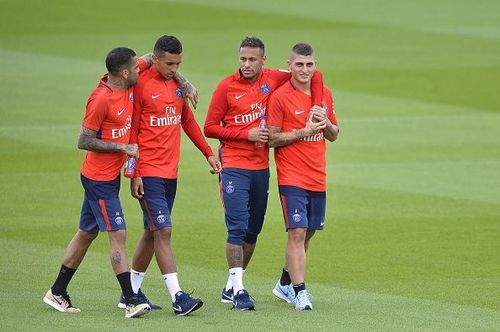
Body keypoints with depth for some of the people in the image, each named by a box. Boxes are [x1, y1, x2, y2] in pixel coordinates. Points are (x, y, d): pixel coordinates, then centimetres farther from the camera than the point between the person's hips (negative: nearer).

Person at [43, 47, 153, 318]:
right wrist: (122, 147, -18)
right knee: (117, 235, -11)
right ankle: (131, 301, -12)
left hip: (109, 176, 9)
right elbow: (84, 142, -18)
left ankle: (57, 292, 25)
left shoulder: (127, 85, 1)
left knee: (86, 233, 16)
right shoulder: (101, 99, -22)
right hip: (100, 178, -9)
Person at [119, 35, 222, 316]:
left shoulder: (177, 84, 10)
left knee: (153, 232, 12)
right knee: (163, 231, -11)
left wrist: (208, 153, 17)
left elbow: (188, 121, 22)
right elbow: (131, 133, -11)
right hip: (148, 173, -8)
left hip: (170, 171, 8)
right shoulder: (141, 86, -12)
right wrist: (134, 174, -13)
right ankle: (178, 298, -15)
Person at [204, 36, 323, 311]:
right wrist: (246, 134, -13)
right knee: (237, 227, -13)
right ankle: (237, 290, -13)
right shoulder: (226, 87, -6)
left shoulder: (273, 80, 1)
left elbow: (313, 76, 7)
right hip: (234, 166, -4)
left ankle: (232, 286, 21)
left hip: (261, 167, 5)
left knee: (253, 229, 10)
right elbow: (210, 128, -5)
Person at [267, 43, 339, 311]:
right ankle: (299, 292, -12)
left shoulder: (325, 94, 10)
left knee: (307, 233, 12)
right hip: (291, 177, -6)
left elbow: (333, 135, 17)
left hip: (317, 178, 6)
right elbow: (271, 138, -9)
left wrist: (325, 122, -5)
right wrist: (304, 131, -17)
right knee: (297, 232, -13)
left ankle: (285, 283, 27)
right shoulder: (280, 97, -8)